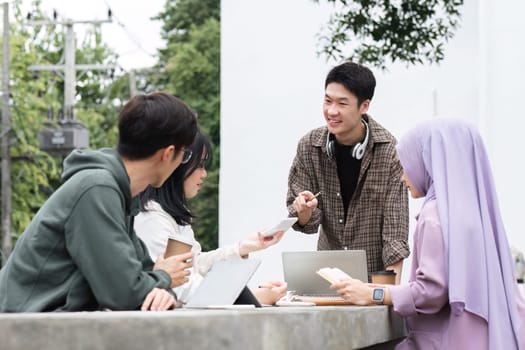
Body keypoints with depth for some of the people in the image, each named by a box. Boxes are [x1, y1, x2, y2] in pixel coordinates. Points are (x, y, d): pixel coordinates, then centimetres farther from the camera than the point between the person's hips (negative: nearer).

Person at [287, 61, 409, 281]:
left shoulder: (390, 151, -12)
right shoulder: (309, 146, -4)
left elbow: (395, 230, -12)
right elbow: (306, 222, 0)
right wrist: (304, 212, -22)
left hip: (375, 273, -2)